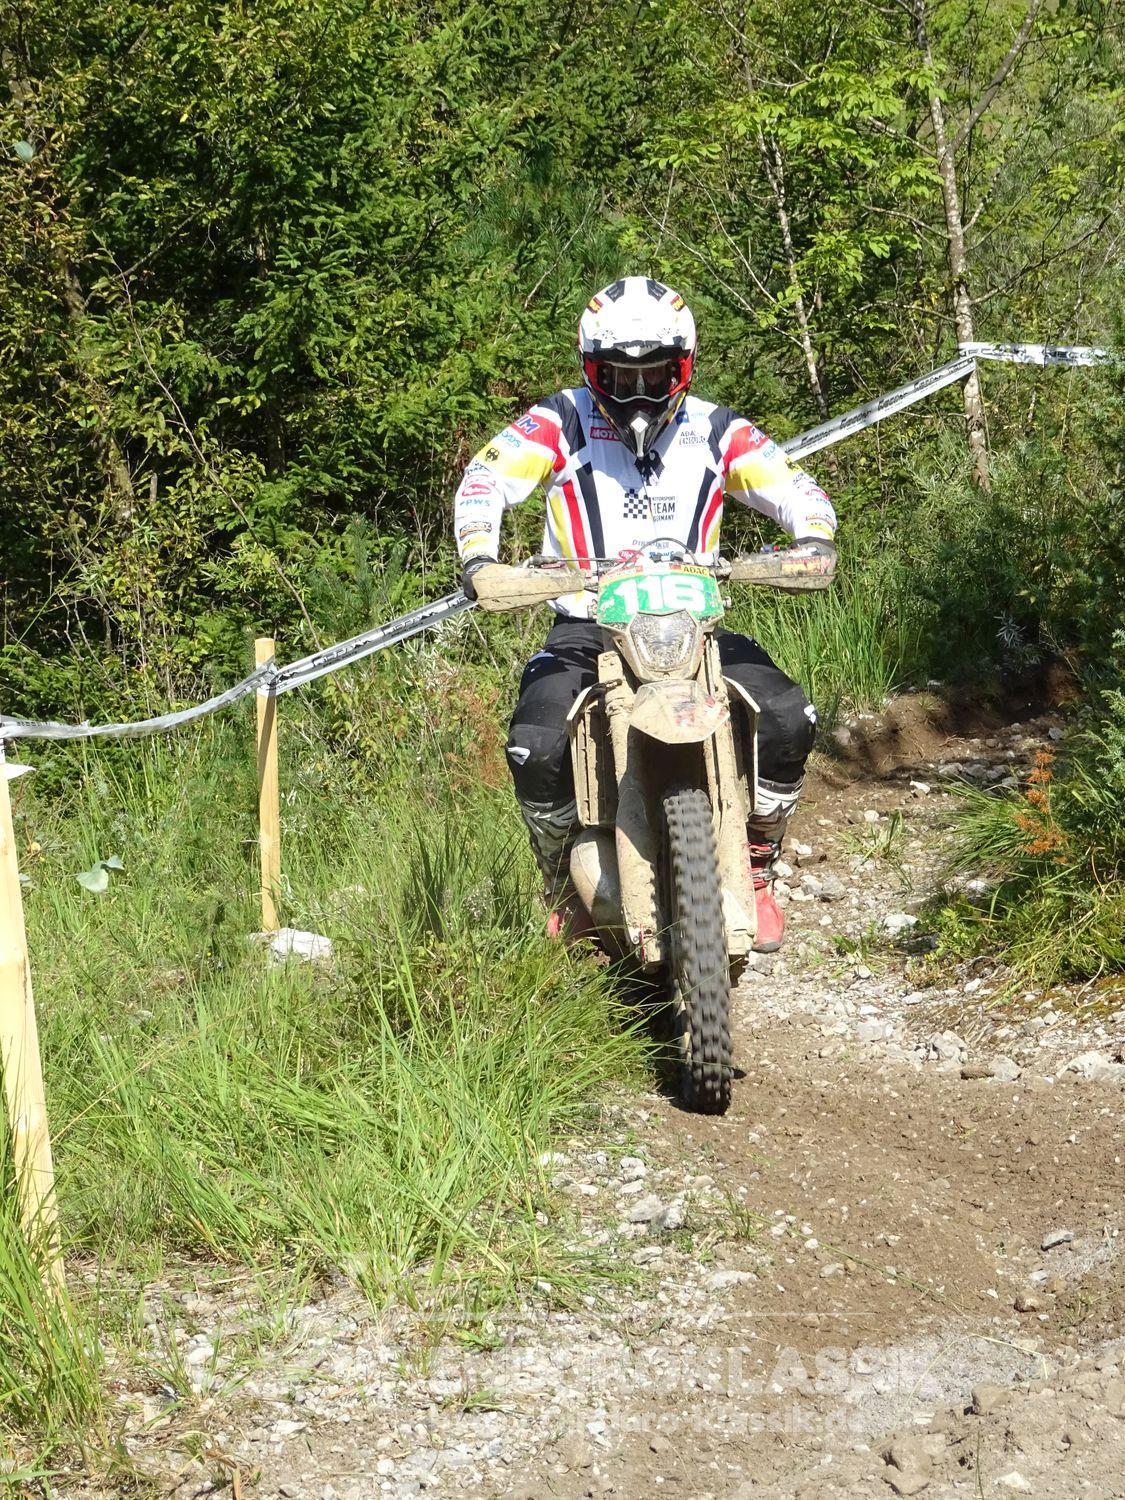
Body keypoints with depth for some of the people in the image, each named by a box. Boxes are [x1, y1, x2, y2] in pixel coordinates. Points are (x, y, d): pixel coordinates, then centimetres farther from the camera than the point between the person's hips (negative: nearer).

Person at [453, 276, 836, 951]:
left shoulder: (713, 429, 9)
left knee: (789, 720, -21)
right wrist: (479, 556, -25)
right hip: (587, 627, -2)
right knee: (536, 750, -27)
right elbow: (487, 477, -6)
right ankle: (567, 892, 3)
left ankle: (756, 875, 4)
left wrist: (815, 539, -17)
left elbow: (789, 482, 6)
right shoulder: (564, 421, 2)